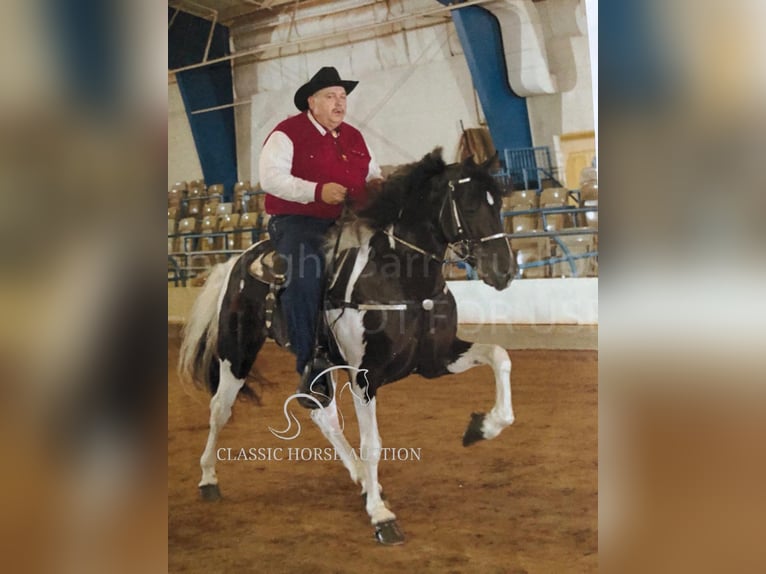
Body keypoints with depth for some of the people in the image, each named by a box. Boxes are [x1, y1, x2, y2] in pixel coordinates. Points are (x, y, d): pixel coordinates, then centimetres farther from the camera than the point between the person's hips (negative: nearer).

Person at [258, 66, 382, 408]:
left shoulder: (354, 138, 20)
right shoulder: (288, 133, 0)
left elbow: (372, 173, 27)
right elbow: (270, 177, -13)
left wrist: (378, 183, 1)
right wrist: (317, 191, -24)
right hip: (297, 223, -6)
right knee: (305, 274, -34)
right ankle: (310, 369, -26)